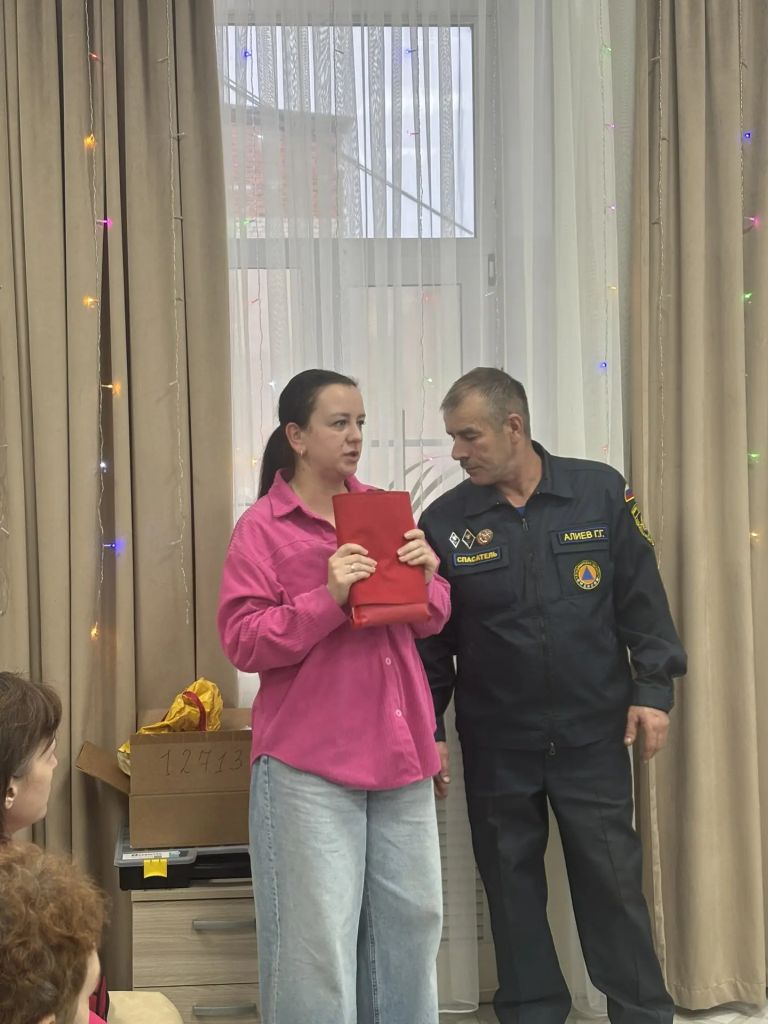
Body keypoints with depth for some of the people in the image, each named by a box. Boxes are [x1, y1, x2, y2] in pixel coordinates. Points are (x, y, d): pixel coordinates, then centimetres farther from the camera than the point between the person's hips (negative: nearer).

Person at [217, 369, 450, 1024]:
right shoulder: (262, 528, -3)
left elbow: (431, 622, 17)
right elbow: (243, 642, -11)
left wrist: (426, 579, -5)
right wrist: (328, 598, -21)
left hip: (398, 749, 5)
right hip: (310, 759, -5)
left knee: (411, 919, 10)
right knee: (319, 934, -4)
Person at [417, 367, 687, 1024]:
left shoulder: (602, 493, -3)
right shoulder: (445, 521, -3)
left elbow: (641, 598, 1)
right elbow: (430, 636, 2)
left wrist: (653, 688, -5)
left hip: (593, 734, -1)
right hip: (496, 743, 1)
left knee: (612, 880, 5)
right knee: (512, 885, 10)